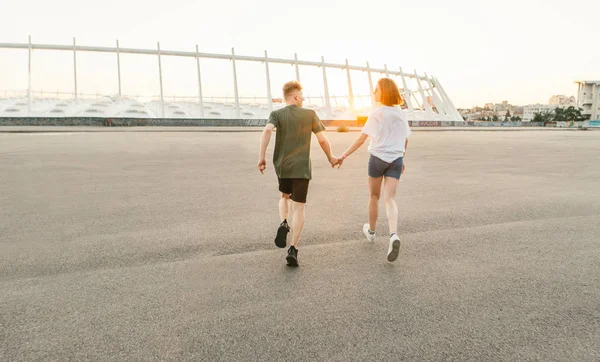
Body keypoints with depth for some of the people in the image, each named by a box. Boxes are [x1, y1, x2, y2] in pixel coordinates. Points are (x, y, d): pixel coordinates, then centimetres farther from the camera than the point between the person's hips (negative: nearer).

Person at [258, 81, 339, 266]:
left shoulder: (277, 114, 2)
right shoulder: (310, 114, 2)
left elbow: (267, 130, -18)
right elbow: (322, 140, 0)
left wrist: (261, 157, -17)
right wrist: (331, 158, 16)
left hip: (282, 166, 2)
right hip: (302, 168, -2)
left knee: (285, 196, 28)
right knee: (298, 207, 2)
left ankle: (284, 224, 0)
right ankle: (293, 250, -6)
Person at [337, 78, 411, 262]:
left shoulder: (377, 113, -9)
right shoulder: (401, 114, 9)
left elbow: (362, 138, -13)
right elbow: (405, 141, 14)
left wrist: (344, 155, -10)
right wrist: (402, 159, 26)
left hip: (378, 157, -4)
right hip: (396, 159, 4)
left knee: (374, 196, 15)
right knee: (389, 199, 0)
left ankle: (371, 231, 34)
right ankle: (393, 235, -22)